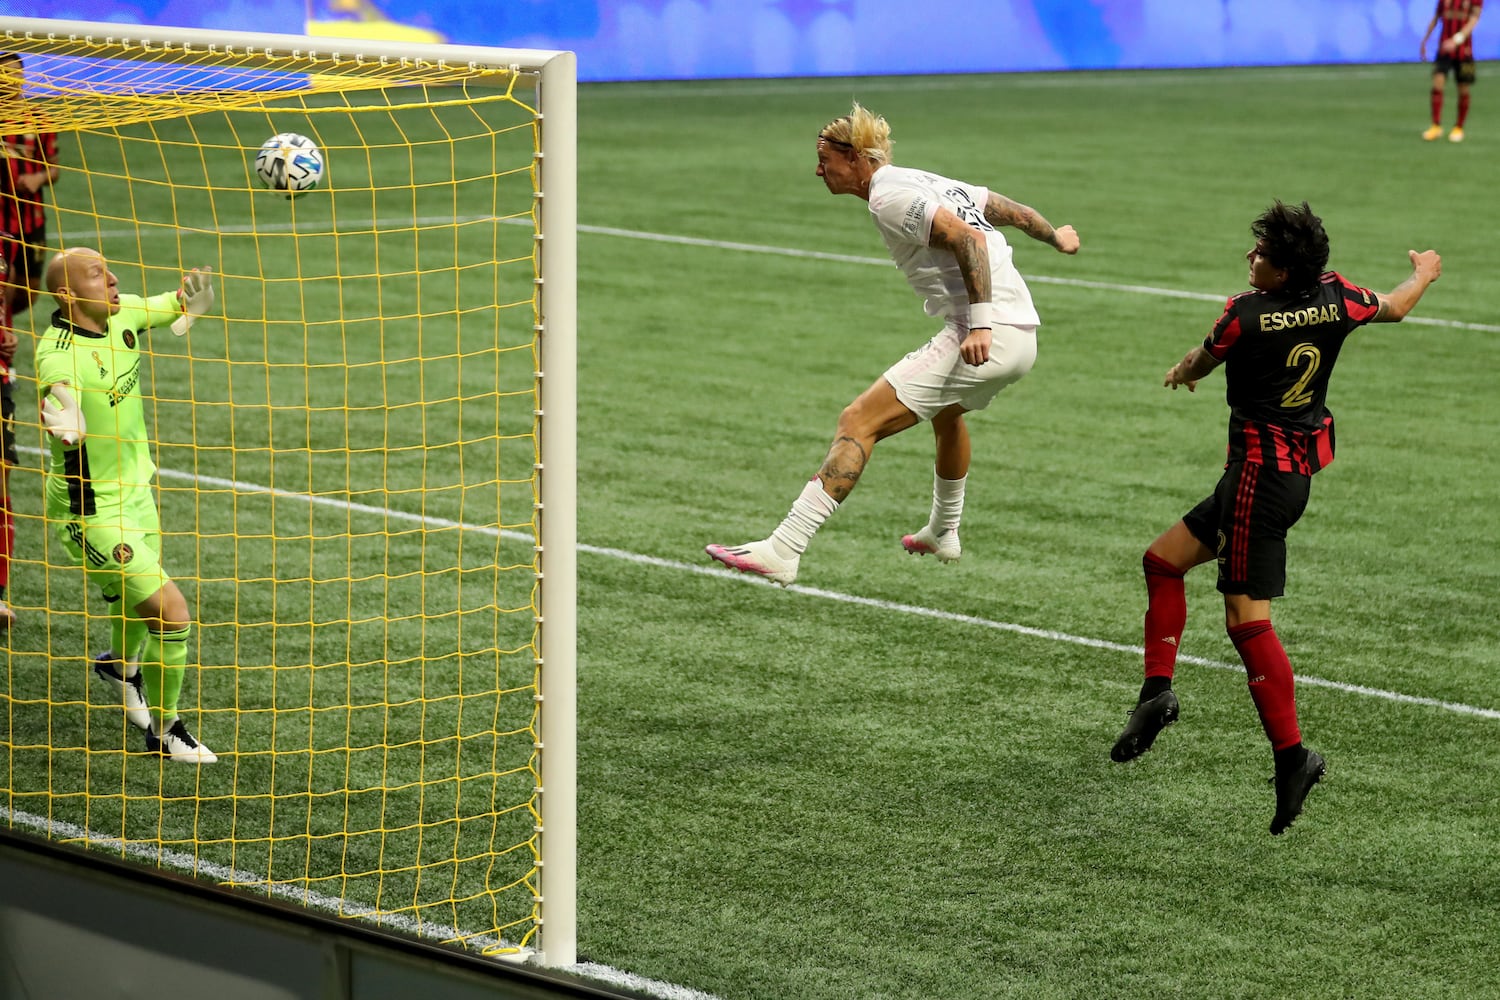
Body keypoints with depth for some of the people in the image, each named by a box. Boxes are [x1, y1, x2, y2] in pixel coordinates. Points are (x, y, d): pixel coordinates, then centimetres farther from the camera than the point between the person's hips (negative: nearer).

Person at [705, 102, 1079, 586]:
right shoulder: (929, 183, 19)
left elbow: (968, 239, -20)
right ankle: (943, 533, 58)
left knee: (859, 422, -16)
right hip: (1021, 336, 10)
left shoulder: (890, 196, -9)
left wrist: (980, 325, -26)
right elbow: (1012, 211, 27)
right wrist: (1055, 236, 46)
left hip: (986, 339, -10)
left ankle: (782, 551, -26)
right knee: (947, 411, 40)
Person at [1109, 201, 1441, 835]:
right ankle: (1157, 690, 12)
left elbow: (1199, 363, 3)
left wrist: (1181, 372, 28)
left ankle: (1292, 755, -8)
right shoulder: (1337, 299, -2)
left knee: (1247, 618, -6)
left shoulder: (1246, 317, -18)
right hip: (1298, 465, 9)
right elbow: (1395, 308, 21)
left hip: (1261, 469, -9)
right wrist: (1425, 272, 43)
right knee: (1163, 560, 16)